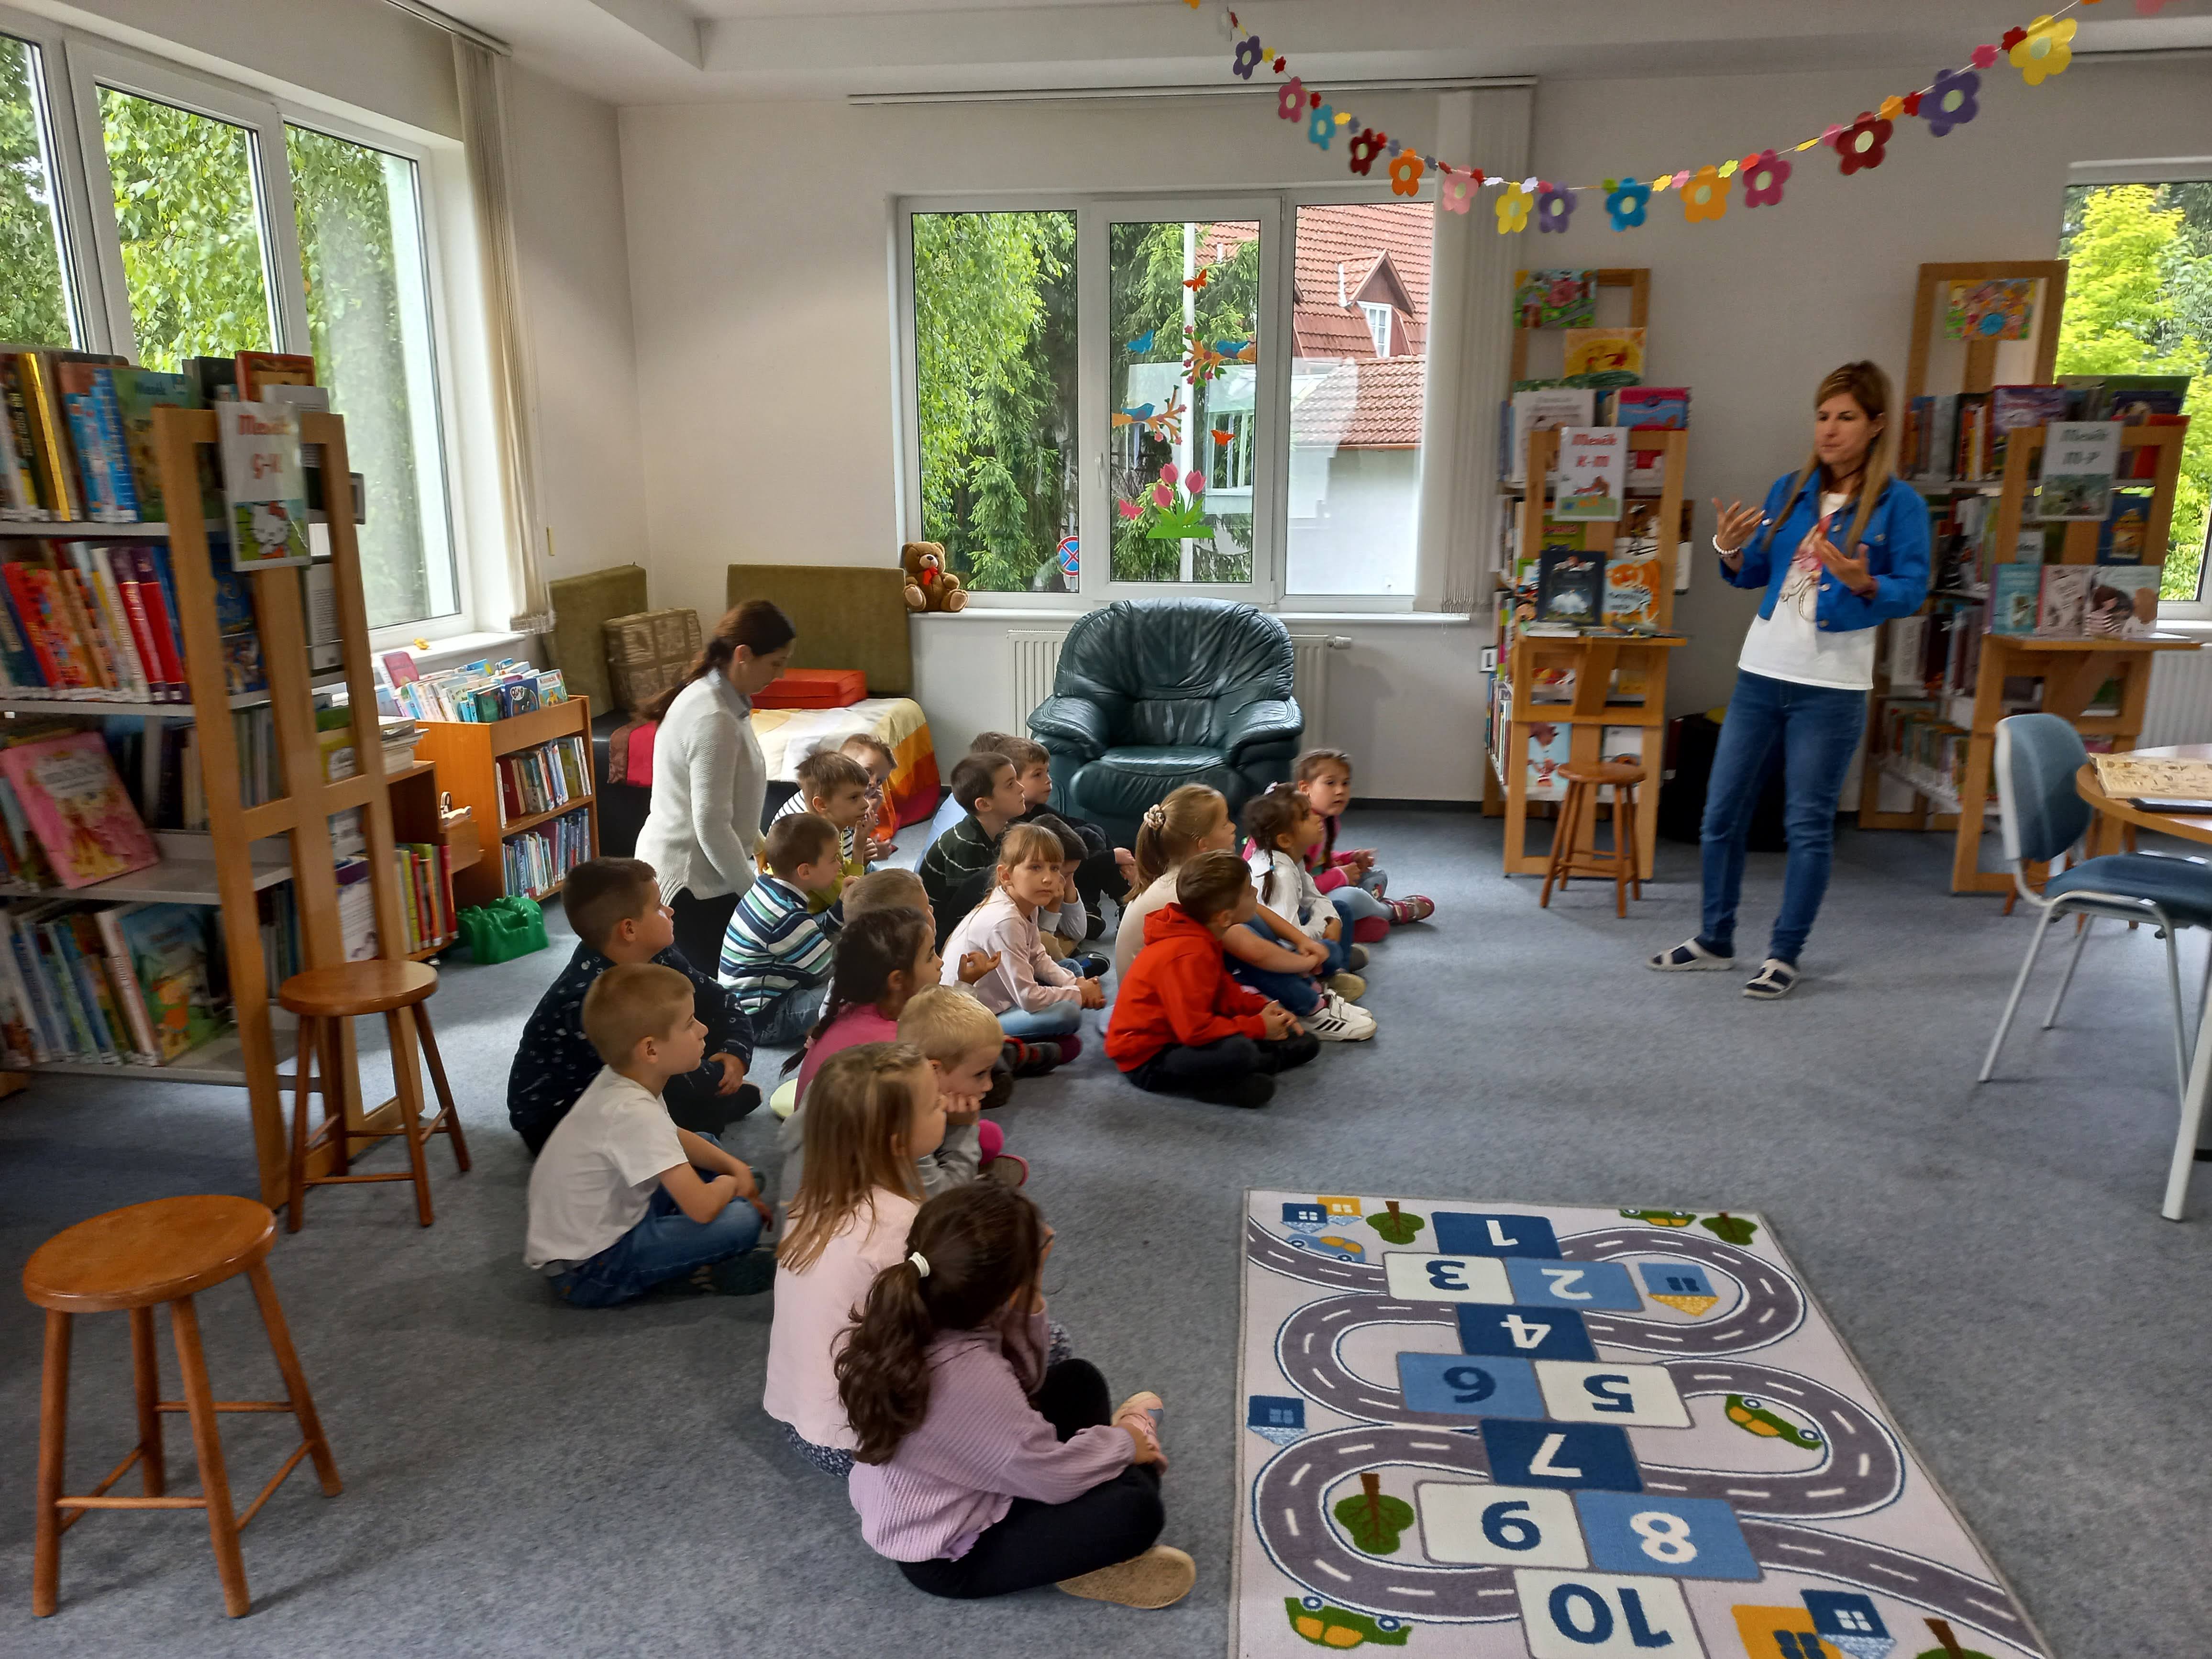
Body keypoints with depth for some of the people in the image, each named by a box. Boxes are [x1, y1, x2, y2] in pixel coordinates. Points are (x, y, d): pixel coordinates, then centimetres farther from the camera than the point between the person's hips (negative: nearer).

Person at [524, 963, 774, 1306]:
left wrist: (735, 1168, 5)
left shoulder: (621, 1080, -2)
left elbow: (674, 1137, 19)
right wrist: (728, 1185, -10)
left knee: (708, 1146, 17)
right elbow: (702, 1208, -33)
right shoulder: (633, 1113, -30)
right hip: (583, 1271, -10)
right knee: (741, 1221, -24)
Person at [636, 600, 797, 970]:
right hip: (690, 882, -10)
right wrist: (755, 893, -15)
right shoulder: (713, 719, -24)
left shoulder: (722, 700, 7)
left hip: (693, 870, 10)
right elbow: (711, 827, -24)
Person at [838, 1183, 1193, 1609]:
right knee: (1135, 1508, -21)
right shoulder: (969, 1378, -39)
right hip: (950, 1557, -9)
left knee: (1078, 1379, 12)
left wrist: (1029, 1304, -18)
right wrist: (1124, 1443, -6)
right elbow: (1054, 1478, -24)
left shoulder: (909, 1313, -14)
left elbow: (1020, 1385, -1)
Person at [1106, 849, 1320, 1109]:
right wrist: (1258, 1027, -22)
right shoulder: (1189, 955, -31)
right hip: (1147, 1059, -10)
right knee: (1238, 1052, -38)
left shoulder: (1203, 938, 2)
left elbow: (1224, 992, 15)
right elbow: (1195, 1029, -34)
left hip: (1179, 1037, 10)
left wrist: (1263, 1009, -3)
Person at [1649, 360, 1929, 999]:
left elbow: (1912, 591, -8)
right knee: (1721, 813, 8)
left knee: (1808, 825, 1)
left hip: (1832, 687, -5)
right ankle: (1714, 940, 23)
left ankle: (1784, 956, 13)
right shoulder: (1789, 491, 9)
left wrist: (1863, 584, -27)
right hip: (1761, 673, 5)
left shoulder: (1900, 504, -4)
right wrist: (1731, 550, -5)